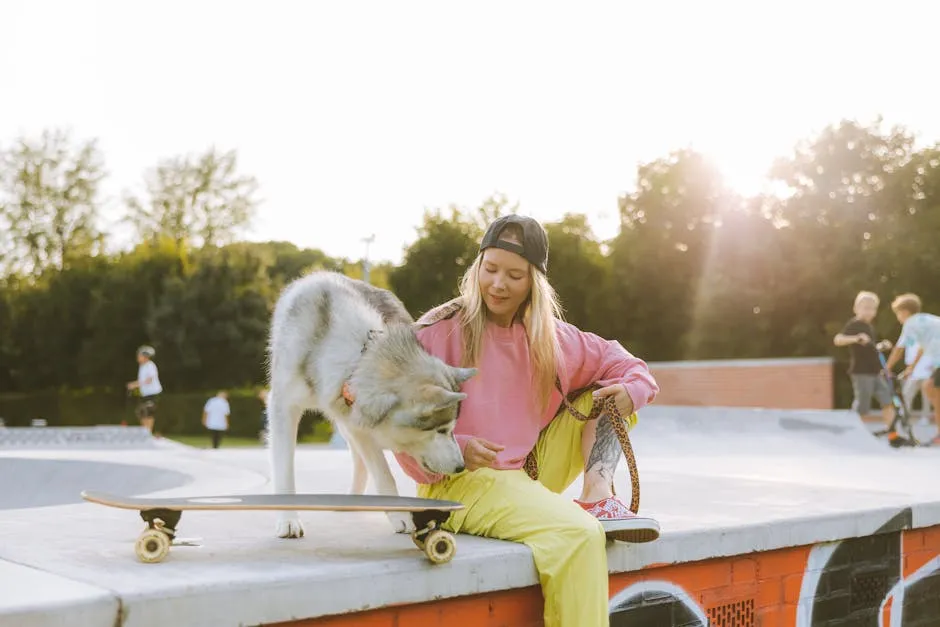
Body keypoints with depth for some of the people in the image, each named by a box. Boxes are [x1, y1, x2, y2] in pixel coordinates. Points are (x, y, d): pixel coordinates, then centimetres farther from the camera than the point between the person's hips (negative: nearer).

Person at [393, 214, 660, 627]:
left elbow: (623, 364, 14)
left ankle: (598, 499, -13)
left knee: (604, 393, 3)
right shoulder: (440, 333, -8)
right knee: (579, 533, -31)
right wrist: (454, 449, -28)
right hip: (460, 483, -6)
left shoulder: (550, 338, 6)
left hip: (529, 472, 7)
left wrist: (632, 390, -9)